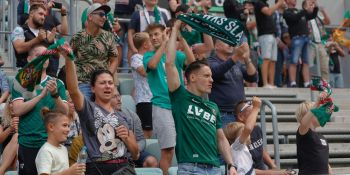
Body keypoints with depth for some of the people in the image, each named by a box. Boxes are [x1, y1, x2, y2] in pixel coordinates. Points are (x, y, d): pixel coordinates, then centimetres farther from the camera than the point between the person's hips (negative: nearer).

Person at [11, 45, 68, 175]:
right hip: (27, 144, -1)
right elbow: (17, 110, -10)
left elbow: (65, 113, -2)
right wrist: (41, 95, -19)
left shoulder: (57, 84, 7)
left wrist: (55, 94, -20)